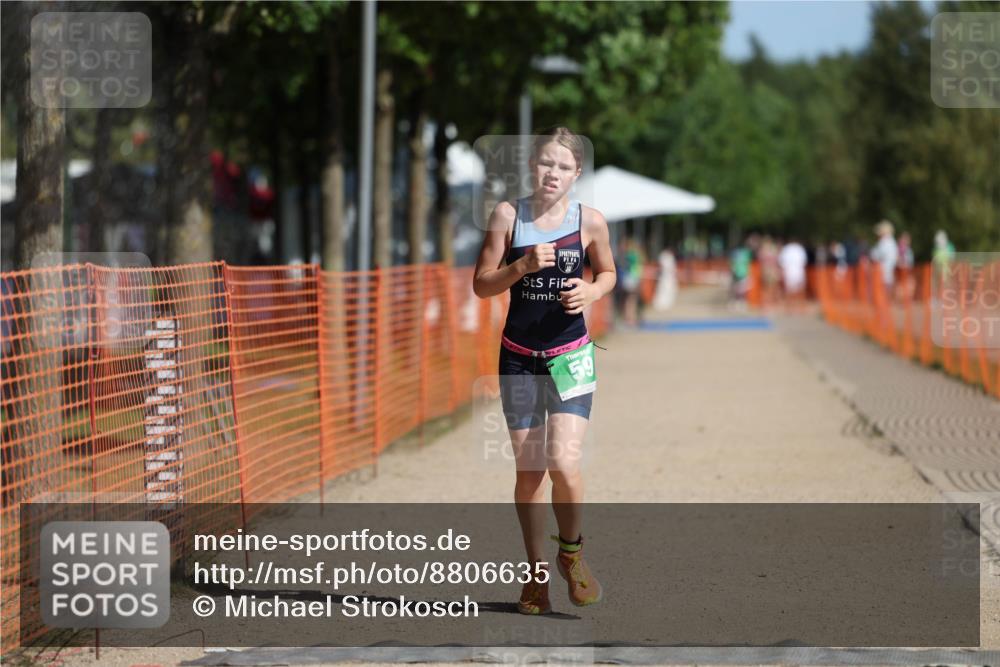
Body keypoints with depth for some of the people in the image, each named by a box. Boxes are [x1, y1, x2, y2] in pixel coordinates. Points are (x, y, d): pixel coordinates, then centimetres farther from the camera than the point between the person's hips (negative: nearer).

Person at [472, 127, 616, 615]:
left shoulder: (590, 221, -4)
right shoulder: (508, 215, -4)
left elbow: (608, 273, 12)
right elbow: (481, 285, -2)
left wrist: (591, 292, -10)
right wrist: (522, 266, -18)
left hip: (570, 355, -1)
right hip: (519, 357, 1)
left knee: (564, 463, -16)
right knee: (527, 469, 5)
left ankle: (571, 551, 12)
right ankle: (537, 572, 18)